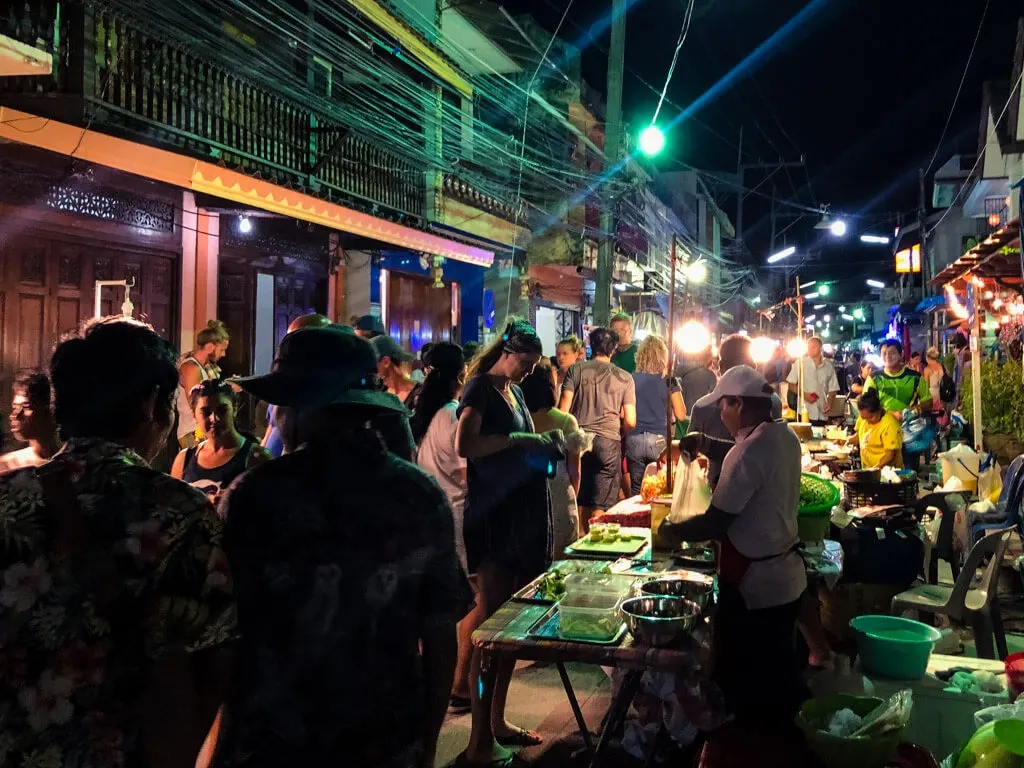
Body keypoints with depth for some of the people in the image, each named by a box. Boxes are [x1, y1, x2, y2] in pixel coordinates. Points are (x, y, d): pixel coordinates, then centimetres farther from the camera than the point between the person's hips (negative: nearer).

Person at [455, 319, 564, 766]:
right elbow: (465, 445, -25)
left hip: (524, 515, 8)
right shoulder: (480, 387, -8)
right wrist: (518, 439, -20)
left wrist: (546, 446, 9)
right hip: (492, 517, -8)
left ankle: (497, 721, 25)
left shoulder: (514, 393, 17)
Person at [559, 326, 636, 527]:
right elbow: (630, 422, 1)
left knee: (582, 503, 12)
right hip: (609, 442, -1)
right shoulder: (624, 377, 5)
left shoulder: (576, 370, 4)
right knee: (600, 507, 1)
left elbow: (562, 410, -2)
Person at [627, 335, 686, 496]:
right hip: (659, 439, -1)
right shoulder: (668, 381, -3)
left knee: (636, 489, 10)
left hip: (634, 439, 1)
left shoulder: (631, 379, 1)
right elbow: (680, 415, -3)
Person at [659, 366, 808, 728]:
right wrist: (709, 445, 14)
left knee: (732, 671, 9)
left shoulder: (748, 451, -25)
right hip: (787, 575, 9)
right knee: (780, 667, 23)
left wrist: (673, 532, -7)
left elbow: (715, 523, -23)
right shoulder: (785, 436, 2)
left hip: (752, 583, -9)